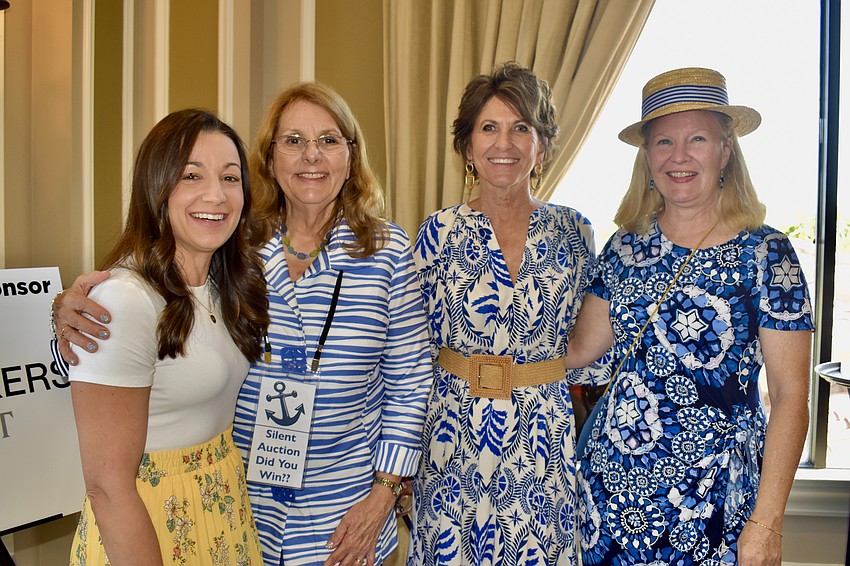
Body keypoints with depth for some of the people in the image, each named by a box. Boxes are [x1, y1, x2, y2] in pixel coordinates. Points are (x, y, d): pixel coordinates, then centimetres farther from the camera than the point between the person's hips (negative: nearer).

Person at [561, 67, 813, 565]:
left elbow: (790, 395, -10)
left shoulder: (765, 254, -10)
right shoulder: (626, 246, 2)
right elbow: (580, 347, 4)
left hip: (712, 495, -3)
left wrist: (767, 522, -14)